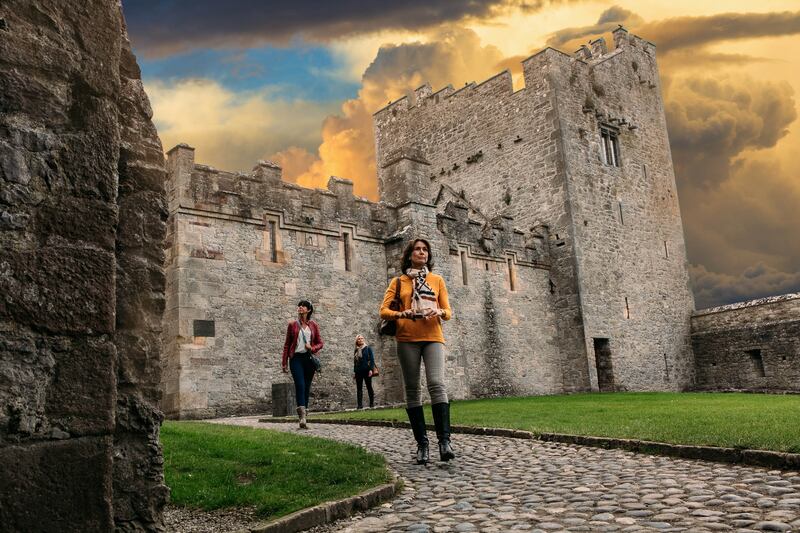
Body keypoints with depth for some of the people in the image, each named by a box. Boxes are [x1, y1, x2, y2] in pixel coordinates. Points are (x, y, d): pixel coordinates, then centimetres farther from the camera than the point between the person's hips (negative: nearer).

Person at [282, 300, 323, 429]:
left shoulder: (313, 325, 9)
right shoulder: (292, 324, 7)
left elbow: (320, 343, 11)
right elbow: (287, 344, 8)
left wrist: (312, 348, -12)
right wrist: (284, 362, 4)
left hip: (309, 359, 2)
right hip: (296, 358, -2)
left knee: (307, 388, 5)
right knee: (300, 385, -17)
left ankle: (303, 418, 12)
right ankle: (302, 417, -24)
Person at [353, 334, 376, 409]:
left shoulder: (368, 348, 2)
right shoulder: (356, 350, 13)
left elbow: (372, 359, -4)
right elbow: (355, 361, 16)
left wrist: (371, 369, -13)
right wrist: (354, 371, 9)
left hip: (366, 370, -4)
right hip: (358, 371, 4)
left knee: (369, 387, 2)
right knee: (359, 388, 2)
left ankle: (372, 403, 7)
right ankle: (360, 405, 2)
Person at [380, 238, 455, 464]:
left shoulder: (437, 280, 16)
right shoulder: (398, 282, 13)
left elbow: (448, 312, 12)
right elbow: (384, 311, 4)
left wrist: (439, 312, -12)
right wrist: (401, 314, -17)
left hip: (433, 338, 0)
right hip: (407, 339, 0)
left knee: (436, 383, -19)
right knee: (412, 390, -2)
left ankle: (444, 440, -22)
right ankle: (422, 444, 2)